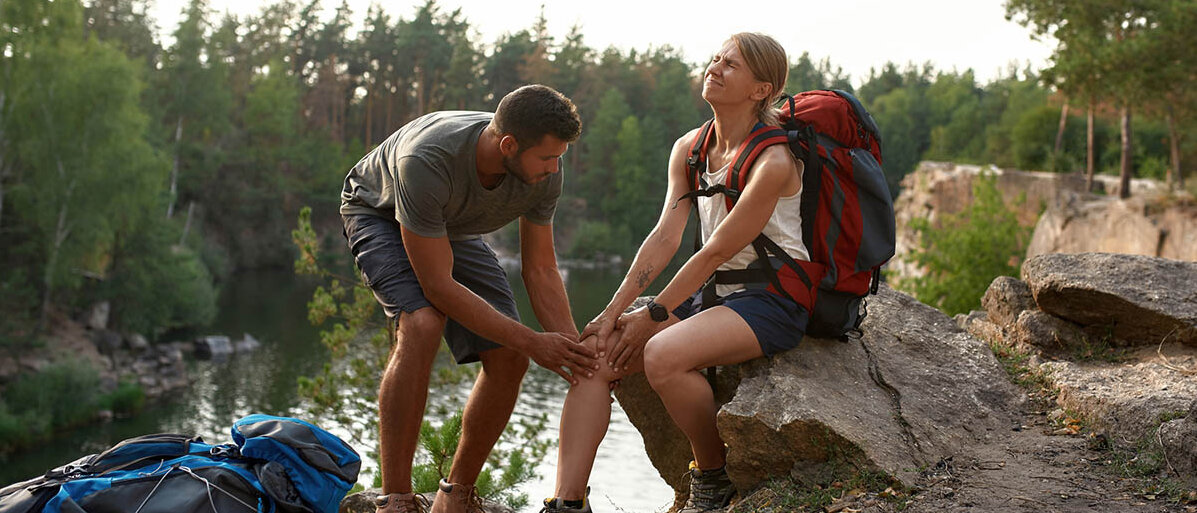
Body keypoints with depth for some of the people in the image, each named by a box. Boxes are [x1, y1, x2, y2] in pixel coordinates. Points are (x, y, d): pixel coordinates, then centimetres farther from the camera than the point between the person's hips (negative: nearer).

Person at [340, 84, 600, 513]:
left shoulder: (544, 171, -25)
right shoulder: (426, 160, -42)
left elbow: (540, 271, -13)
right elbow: (438, 285, -37)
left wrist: (575, 351, -25)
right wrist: (532, 342, -38)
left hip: (452, 228, 5)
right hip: (379, 215, -5)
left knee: (507, 358, -10)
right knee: (422, 324, -33)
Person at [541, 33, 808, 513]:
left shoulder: (773, 161, -16)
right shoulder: (689, 149, 8)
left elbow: (716, 252, -17)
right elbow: (664, 237, 3)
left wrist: (651, 318, -14)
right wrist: (613, 311, -6)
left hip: (772, 301, -8)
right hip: (712, 294, 8)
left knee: (662, 354, -32)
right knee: (594, 353, -9)